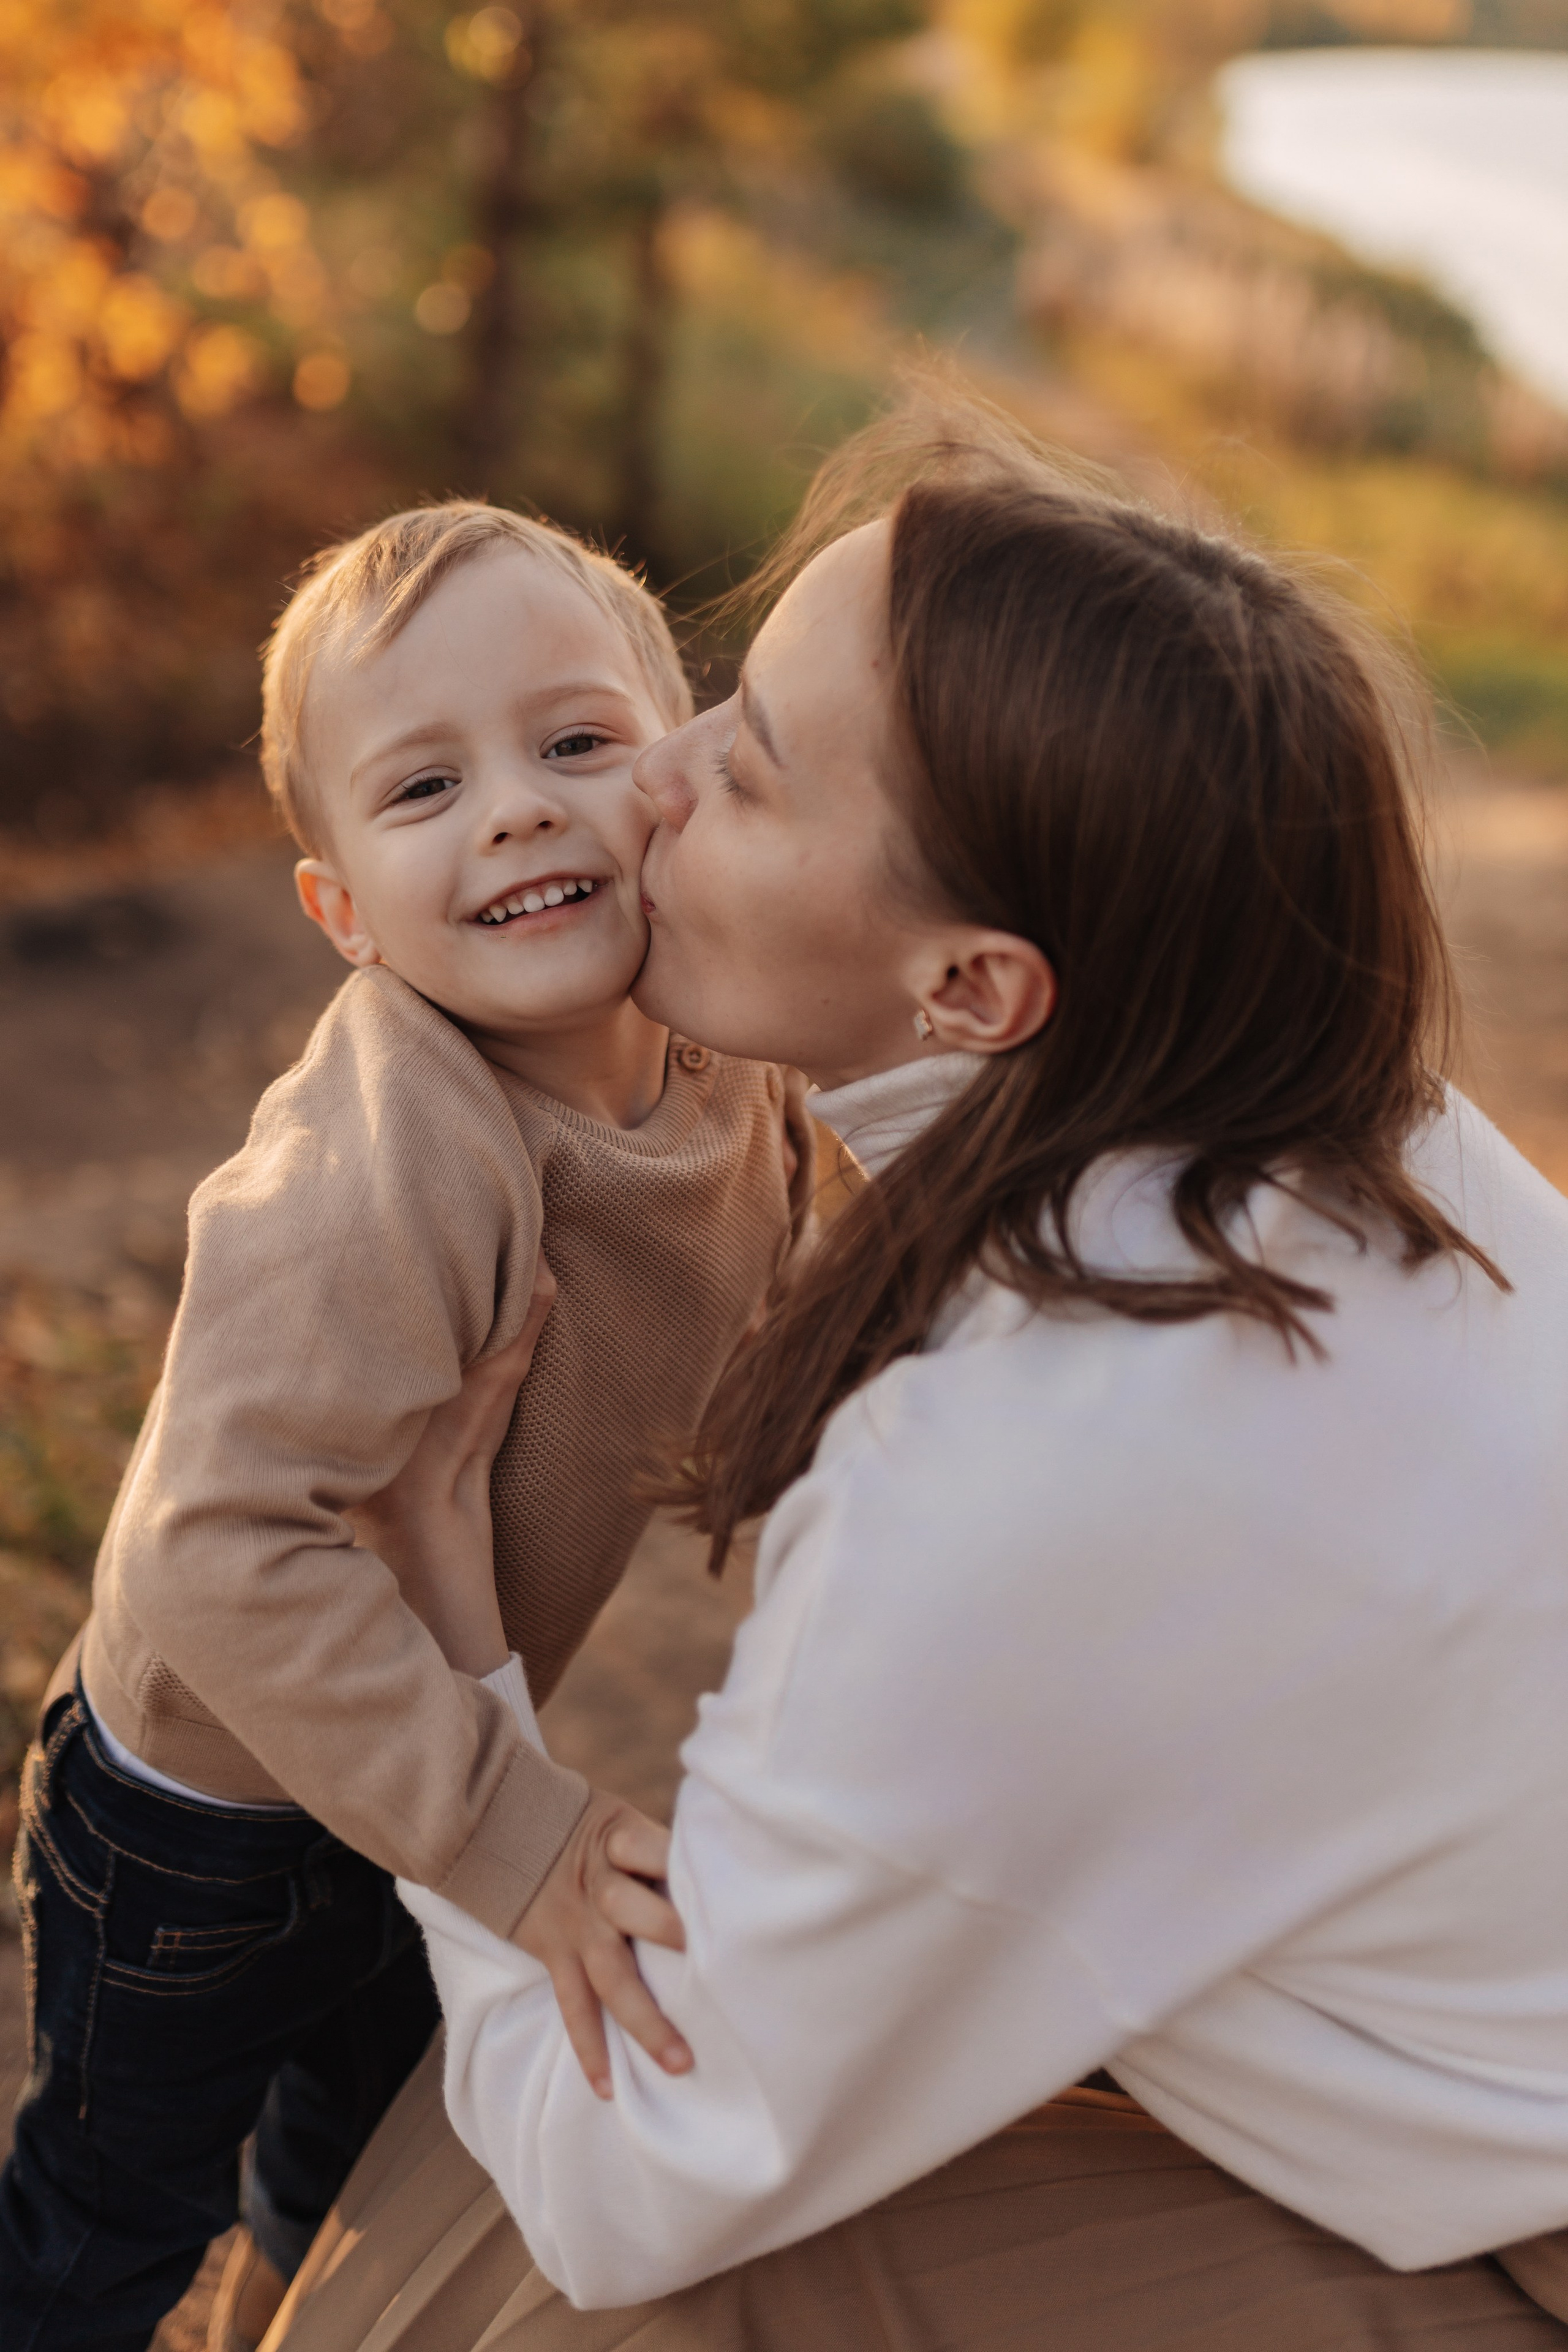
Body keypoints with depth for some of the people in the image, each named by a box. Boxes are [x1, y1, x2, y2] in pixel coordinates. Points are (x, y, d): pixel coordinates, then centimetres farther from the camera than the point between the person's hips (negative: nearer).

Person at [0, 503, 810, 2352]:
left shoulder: (725, 1062, -15)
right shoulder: (384, 1165, -40)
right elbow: (225, 1551, -43)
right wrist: (520, 1839, -41)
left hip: (424, 1774, 7)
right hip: (210, 1804, -7)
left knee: (381, 2126, 33)